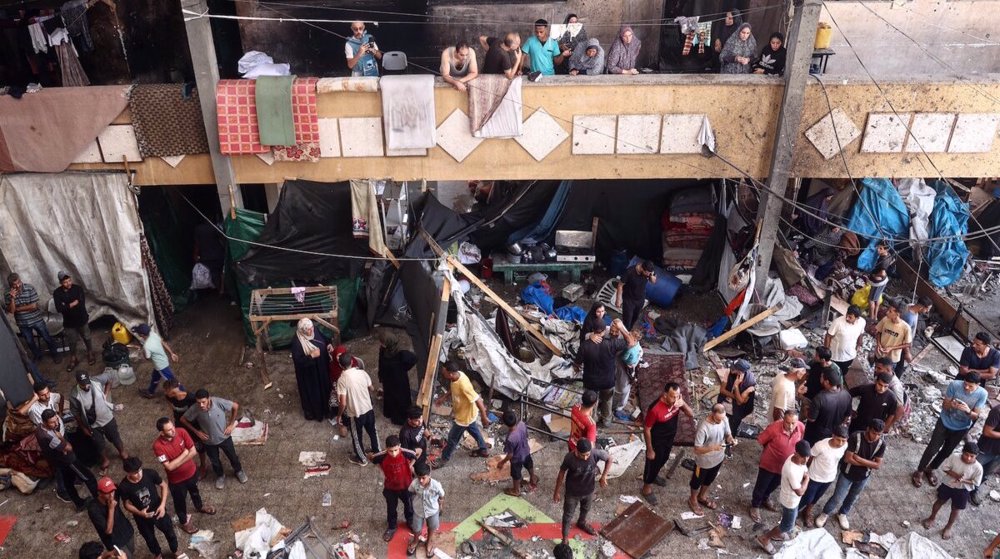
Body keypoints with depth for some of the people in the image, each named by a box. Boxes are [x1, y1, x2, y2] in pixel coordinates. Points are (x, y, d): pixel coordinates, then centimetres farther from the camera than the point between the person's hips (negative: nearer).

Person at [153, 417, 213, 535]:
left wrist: (177, 463, -24)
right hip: (176, 479, -3)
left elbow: (193, 451, -16)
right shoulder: (158, 445, -32)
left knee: (195, 491, 32)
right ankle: (184, 521, 49)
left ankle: (200, 507, 61)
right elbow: (169, 467, -30)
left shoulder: (181, 431, -22)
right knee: (180, 501, 22)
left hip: (191, 471, 3)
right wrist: (184, 453, -25)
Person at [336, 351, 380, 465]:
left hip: (355, 413, -5)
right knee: (372, 431, 26)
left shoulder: (342, 380, -24)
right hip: (369, 408, 5)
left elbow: (343, 403, -23)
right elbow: (371, 389, 5)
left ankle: (361, 459, 38)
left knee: (357, 437, 19)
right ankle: (377, 452, 46)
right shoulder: (362, 372, -10)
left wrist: (339, 415, -6)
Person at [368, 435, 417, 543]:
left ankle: (410, 522, 55)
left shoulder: (405, 453, -30)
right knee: (391, 508, 23)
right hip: (390, 487, 0)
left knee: (409, 505, 25)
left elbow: (414, 456, -7)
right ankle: (391, 527, 50)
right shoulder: (382, 456, -31)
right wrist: (382, 468, -6)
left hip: (406, 485, 0)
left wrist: (409, 467, -8)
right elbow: (370, 457, -9)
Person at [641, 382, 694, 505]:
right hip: (657, 442, -6)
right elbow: (646, 429, -25)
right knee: (653, 463, 15)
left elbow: (692, 415, -12)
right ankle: (646, 488, 40)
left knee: (663, 459, 30)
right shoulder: (655, 409, -37)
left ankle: (654, 476, 59)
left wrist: (684, 404, -32)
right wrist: (650, 449, -17)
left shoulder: (677, 400, -18)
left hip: (669, 438, 7)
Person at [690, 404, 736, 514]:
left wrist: (731, 440, -23)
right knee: (697, 481, 21)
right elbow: (697, 449, -31)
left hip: (718, 459, 6)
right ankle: (693, 500, 47)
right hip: (704, 462, -6)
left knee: (709, 480, 30)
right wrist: (712, 448, -45)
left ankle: (702, 497, 56)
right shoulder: (703, 428, -36)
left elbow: (728, 434, 0)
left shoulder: (724, 420, -17)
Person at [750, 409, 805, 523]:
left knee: (774, 485, 29)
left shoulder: (801, 427, -21)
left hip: (785, 465, 4)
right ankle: (755, 506, 41)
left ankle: (765, 499, 57)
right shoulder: (774, 428, -33)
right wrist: (770, 450, -2)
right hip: (769, 463, -4)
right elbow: (760, 440, -16)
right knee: (761, 486, 16)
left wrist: (790, 453, 7)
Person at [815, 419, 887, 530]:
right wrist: (868, 463, -22)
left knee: (852, 498, 24)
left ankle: (842, 514, 50)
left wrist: (860, 459, -26)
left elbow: (878, 465, -16)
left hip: (863, 477, 3)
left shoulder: (881, 443, -18)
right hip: (847, 474, -3)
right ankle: (825, 514, 33)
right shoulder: (855, 437, -28)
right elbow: (848, 458, -26)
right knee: (837, 498, 7)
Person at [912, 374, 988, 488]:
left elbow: (976, 416, -15)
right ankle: (918, 471, 21)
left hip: (961, 428, 2)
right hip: (944, 423, -2)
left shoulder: (982, 394, -21)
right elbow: (944, 405, -15)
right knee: (932, 449, 3)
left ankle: (930, 469, 40)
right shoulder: (954, 385, -25)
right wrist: (951, 405, -38)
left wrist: (968, 411, -37)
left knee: (946, 451, 18)